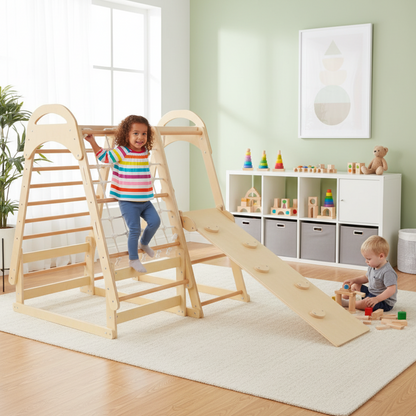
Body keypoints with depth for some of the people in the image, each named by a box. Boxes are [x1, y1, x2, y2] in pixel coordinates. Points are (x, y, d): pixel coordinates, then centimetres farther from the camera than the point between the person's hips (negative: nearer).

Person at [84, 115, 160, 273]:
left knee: (155, 221, -3)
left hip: (145, 200, 6)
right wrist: (92, 142, -8)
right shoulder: (121, 152, -11)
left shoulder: (145, 152, 7)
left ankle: (143, 243, 26)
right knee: (135, 229, -6)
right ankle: (133, 259, 13)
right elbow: (104, 157, -2)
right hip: (128, 202, -6)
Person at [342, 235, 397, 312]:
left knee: (366, 303, -34)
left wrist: (377, 299, -41)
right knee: (355, 285, 16)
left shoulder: (388, 272, -29)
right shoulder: (372, 267, 2)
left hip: (385, 302, -10)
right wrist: (354, 280, 4)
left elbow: (392, 290, -34)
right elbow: (366, 278, 20)